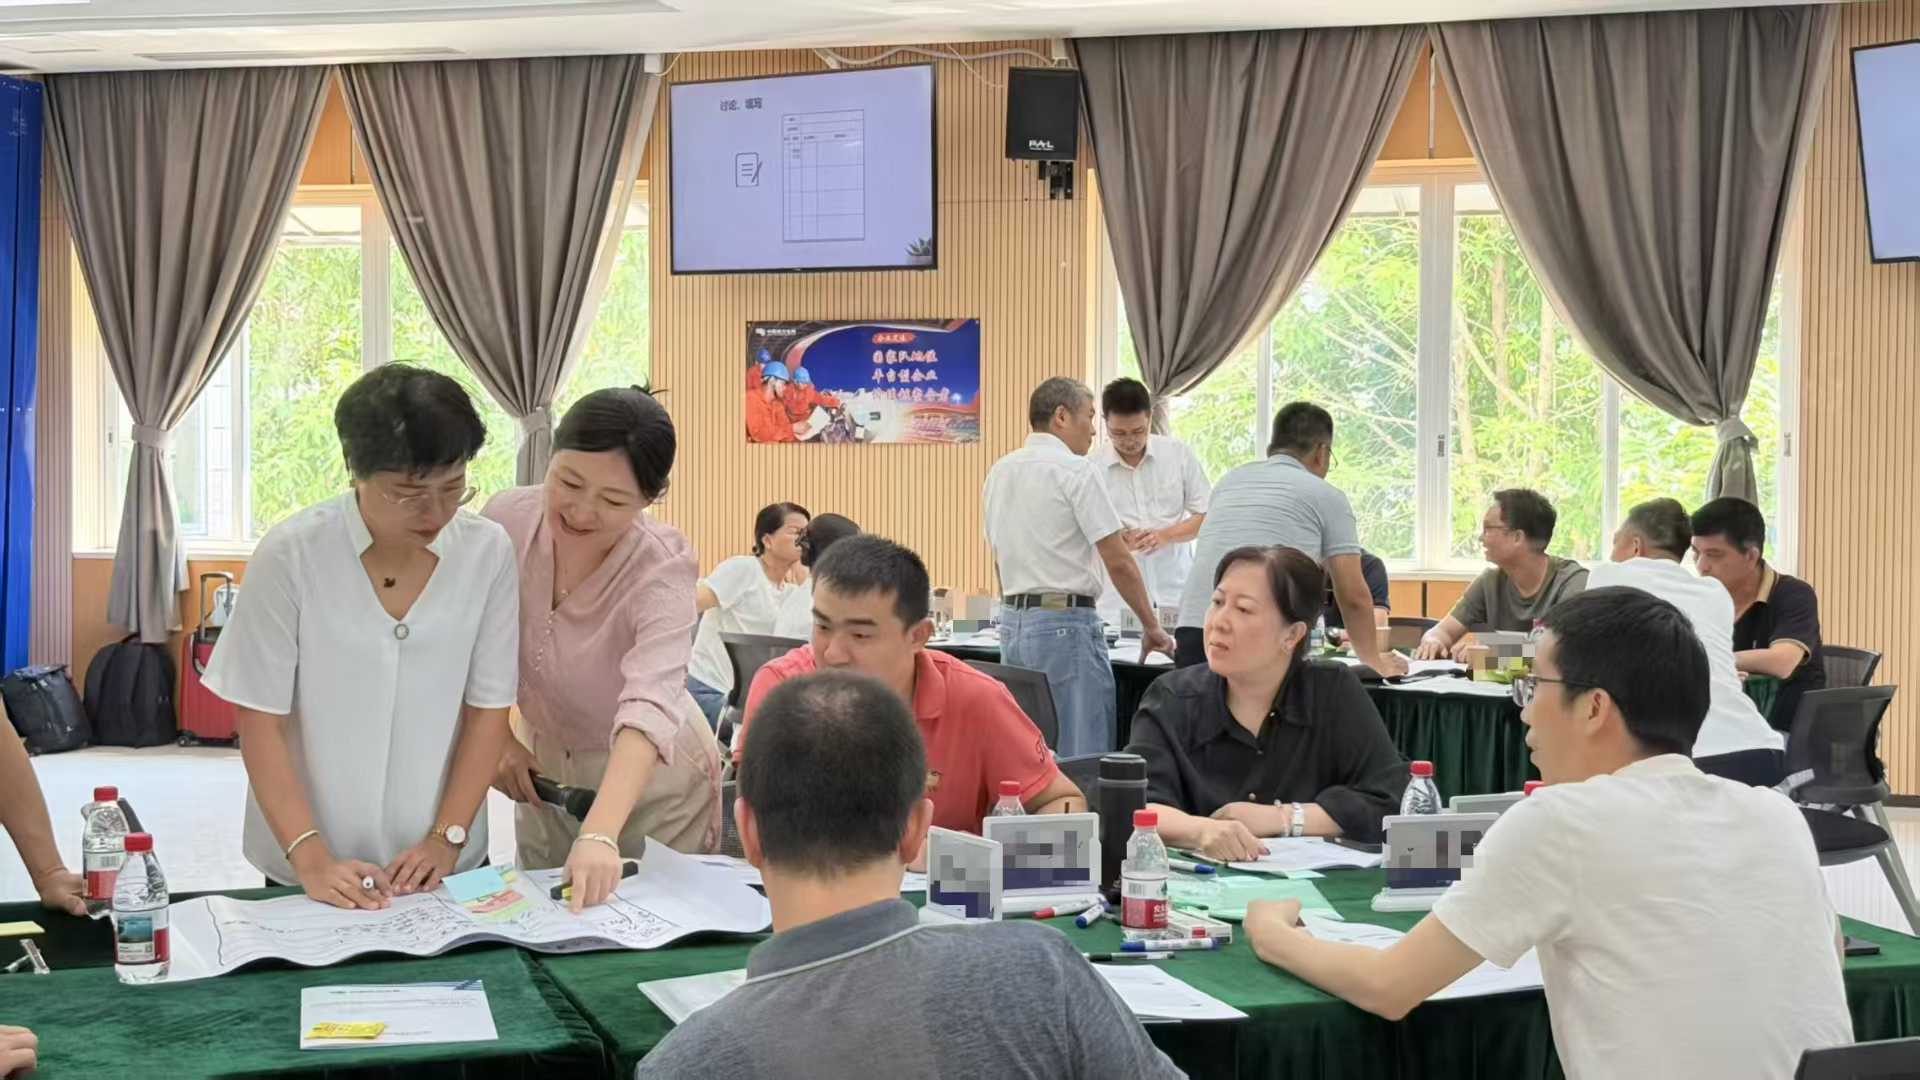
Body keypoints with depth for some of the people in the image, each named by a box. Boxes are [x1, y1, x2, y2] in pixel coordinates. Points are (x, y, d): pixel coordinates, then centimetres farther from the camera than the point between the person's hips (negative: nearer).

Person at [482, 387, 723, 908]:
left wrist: (600, 833, -57)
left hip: (651, 781, -4)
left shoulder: (661, 568, -29)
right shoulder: (507, 519, -17)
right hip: (545, 768, 4)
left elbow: (649, 706, -45)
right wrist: (496, 737, -12)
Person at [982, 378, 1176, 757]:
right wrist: (1151, 626, -2)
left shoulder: (1000, 471, 11)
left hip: (1012, 622, 8)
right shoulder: (1075, 471, -10)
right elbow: (1119, 562, -11)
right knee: (1084, 759, -5)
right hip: (1066, 622, -8)